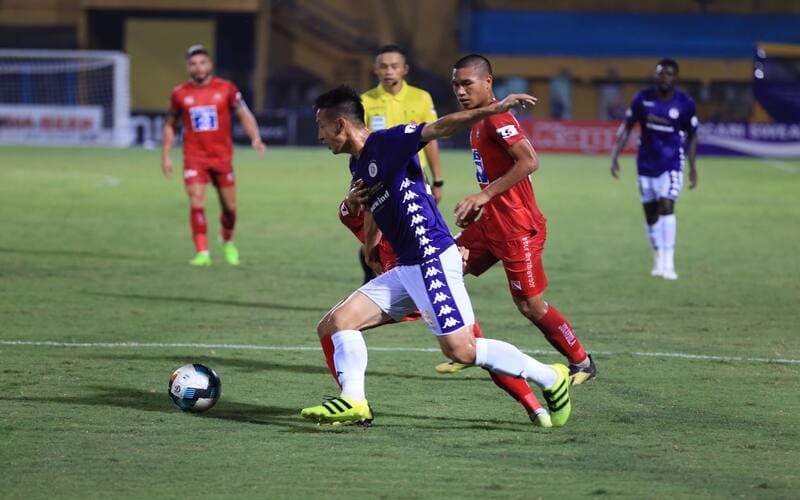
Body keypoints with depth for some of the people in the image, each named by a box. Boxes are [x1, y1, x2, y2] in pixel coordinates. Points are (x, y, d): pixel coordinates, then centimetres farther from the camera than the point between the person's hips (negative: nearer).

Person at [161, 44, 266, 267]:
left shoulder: (226, 89, -2)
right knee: (196, 203, -16)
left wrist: (255, 138, -15)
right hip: (194, 157, -1)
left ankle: (228, 243, 36)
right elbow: (170, 124, 13)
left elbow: (244, 115, 2)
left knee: (229, 206, 7)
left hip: (222, 156, 1)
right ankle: (203, 253, -15)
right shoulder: (180, 94, 2)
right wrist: (166, 156, 7)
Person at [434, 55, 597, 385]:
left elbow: (529, 162, -28)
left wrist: (484, 195, -26)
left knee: (530, 304, -3)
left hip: (518, 228, -10)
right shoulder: (478, 121, 13)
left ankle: (581, 363, 11)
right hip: (491, 223, 10)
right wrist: (478, 207, 15)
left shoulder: (497, 118, -17)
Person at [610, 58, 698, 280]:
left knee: (666, 206, -18)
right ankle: (658, 258, 25)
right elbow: (626, 127, 2)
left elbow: (692, 136, 3)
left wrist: (692, 167, 2)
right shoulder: (643, 98, -6)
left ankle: (668, 262, -17)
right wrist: (615, 155, -5)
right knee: (650, 212, 8)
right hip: (647, 163, 3)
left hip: (671, 164, -3)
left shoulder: (685, 104, -8)